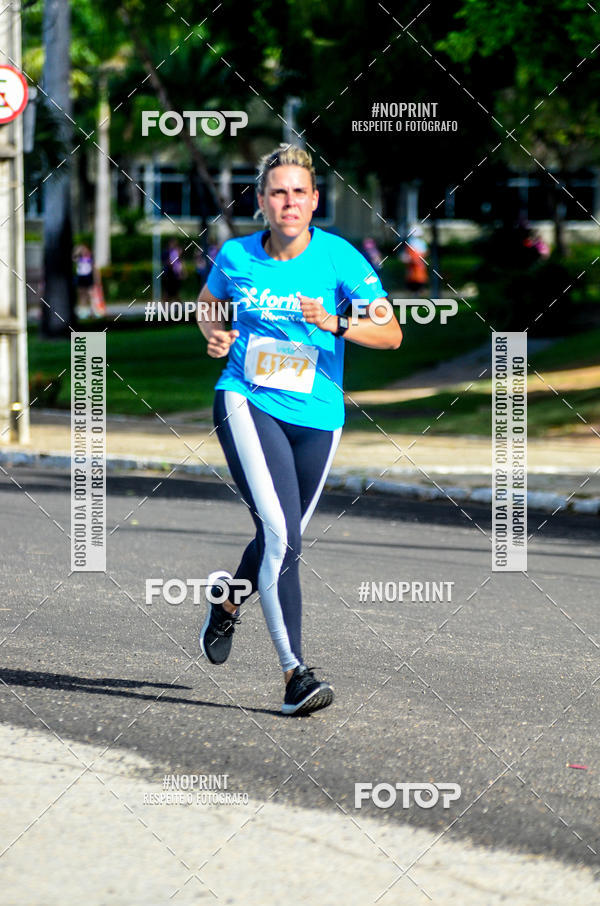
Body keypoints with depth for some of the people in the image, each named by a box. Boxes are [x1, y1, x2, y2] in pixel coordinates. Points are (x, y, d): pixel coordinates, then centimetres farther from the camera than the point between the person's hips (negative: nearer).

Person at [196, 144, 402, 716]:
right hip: (248, 404, -2)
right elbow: (207, 303, 23)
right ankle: (294, 674, -20)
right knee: (280, 535, -19)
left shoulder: (339, 257, -5)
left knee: (285, 540, 14)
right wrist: (213, 334, 1)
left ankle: (228, 597, 49)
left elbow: (391, 333, -9)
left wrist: (335, 322, -26)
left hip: (317, 415, 2)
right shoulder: (235, 257, 1)